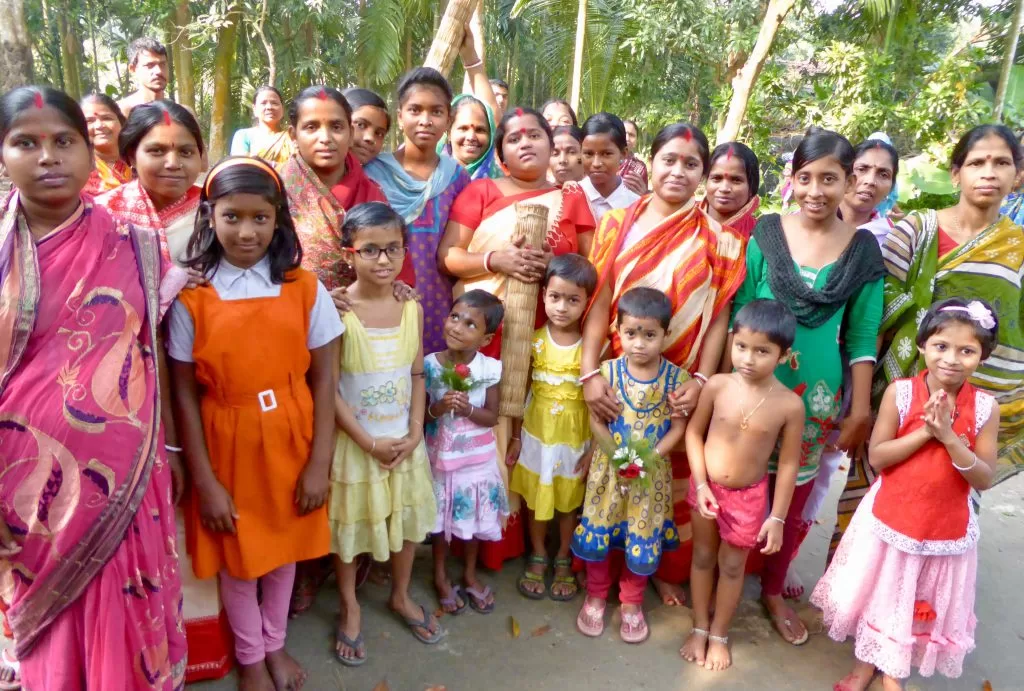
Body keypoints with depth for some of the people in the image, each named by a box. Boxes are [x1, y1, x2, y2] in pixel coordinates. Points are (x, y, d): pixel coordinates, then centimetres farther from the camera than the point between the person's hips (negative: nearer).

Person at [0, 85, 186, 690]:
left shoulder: (129, 247, -2)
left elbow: (153, 352, 4)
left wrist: (171, 447, 7)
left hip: (122, 470, 0)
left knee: (127, 617, 13)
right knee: (49, 627, 18)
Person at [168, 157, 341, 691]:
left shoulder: (305, 289, -6)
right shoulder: (190, 296, -10)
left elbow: (323, 380, -5)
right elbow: (185, 395, -8)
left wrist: (320, 463, -7)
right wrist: (204, 480, -8)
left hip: (291, 443, 1)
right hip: (226, 446, -1)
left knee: (284, 546, 18)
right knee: (236, 555, 15)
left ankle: (275, 644, 44)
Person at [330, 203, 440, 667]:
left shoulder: (412, 308, -3)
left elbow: (417, 375, 3)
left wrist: (415, 432, -7)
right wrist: (368, 442, -16)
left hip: (404, 440, 4)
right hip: (353, 441, -4)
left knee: (407, 518, 18)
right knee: (349, 524, 13)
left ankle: (401, 597, 43)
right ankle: (350, 608, 37)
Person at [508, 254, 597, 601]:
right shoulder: (533, 341, -9)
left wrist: (594, 448, -8)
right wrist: (516, 437, 0)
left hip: (575, 438, -1)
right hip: (537, 435, 1)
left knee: (569, 501, 15)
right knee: (536, 498, 15)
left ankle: (563, 560, 36)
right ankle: (538, 557, 37)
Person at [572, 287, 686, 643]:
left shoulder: (676, 378, -11)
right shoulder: (608, 372, -10)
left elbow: (678, 427, -8)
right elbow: (596, 420, -7)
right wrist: (618, 453, -18)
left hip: (652, 472, 0)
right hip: (608, 467, 0)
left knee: (644, 540, 11)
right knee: (597, 533, 10)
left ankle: (631, 602, 35)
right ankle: (596, 595, 35)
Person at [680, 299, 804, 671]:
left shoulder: (789, 405, -18)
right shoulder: (717, 385, -16)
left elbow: (788, 464, -10)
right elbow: (694, 431, -5)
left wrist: (777, 518, -7)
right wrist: (700, 483, -11)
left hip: (747, 496, -1)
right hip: (706, 487, 1)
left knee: (732, 566, 16)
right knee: (703, 557, 18)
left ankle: (719, 635, 38)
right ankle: (700, 628, 38)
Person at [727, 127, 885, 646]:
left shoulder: (863, 250, -2)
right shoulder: (766, 234, -6)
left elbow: (862, 337, 1)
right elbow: (738, 314, -3)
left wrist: (860, 409, 0)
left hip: (817, 396, 1)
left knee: (795, 500, 14)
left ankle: (773, 590, 36)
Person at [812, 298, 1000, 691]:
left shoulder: (985, 408, -10)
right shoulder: (900, 392, -14)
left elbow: (985, 479, -12)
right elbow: (876, 457, -15)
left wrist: (949, 438, -25)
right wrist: (925, 432, -25)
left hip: (947, 529, 1)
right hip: (891, 519, -1)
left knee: (923, 605, 20)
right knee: (878, 595, 18)